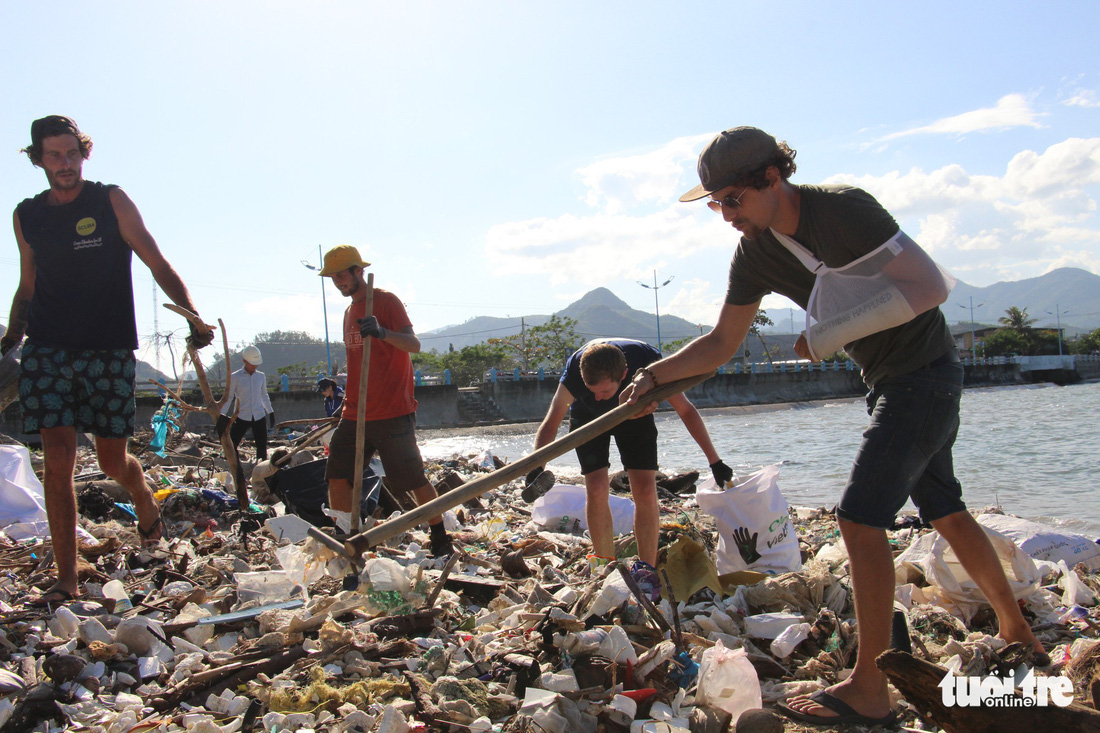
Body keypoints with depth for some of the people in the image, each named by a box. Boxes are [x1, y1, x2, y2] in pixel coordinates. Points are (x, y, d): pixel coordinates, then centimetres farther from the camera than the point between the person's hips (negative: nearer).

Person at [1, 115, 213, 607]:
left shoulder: (110, 202, 2)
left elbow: (157, 265, -2)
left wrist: (194, 318, -14)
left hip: (109, 350, -2)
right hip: (47, 350, 2)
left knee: (112, 461, 2)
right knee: (58, 459, -7)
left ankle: (145, 500, 38)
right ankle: (65, 580, 0)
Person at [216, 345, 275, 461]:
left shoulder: (261, 376, 8)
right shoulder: (235, 377, -4)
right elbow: (228, 397, -2)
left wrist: (270, 412, 23)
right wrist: (222, 415, -11)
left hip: (259, 417, 3)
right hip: (242, 417, -3)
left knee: (262, 449, 5)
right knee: (230, 447, -6)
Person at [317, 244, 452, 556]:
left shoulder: (385, 301, -6)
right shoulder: (349, 311, 18)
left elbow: (414, 345, -18)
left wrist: (382, 332, -35)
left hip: (391, 412, -7)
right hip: (355, 413, 8)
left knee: (414, 479, -2)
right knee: (337, 476, 0)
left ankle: (441, 541, 12)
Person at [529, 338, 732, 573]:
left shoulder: (649, 362, -37)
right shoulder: (574, 372, -39)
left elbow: (686, 410, -25)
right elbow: (551, 423, -34)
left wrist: (715, 462, -21)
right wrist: (537, 466, -52)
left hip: (634, 414, 1)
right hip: (588, 417, 0)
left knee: (645, 490, -12)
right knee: (596, 489, -14)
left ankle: (647, 570, -1)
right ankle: (606, 565, 2)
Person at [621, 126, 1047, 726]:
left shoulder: (844, 209, -24)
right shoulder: (754, 253, -2)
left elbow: (931, 287, -23)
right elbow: (721, 343, 3)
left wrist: (827, 337, -24)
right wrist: (655, 373, -13)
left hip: (923, 373, -8)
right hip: (888, 380, 9)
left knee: (860, 518, -15)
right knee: (945, 511, 19)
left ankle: (867, 691, -8)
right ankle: (1017, 632, 39)